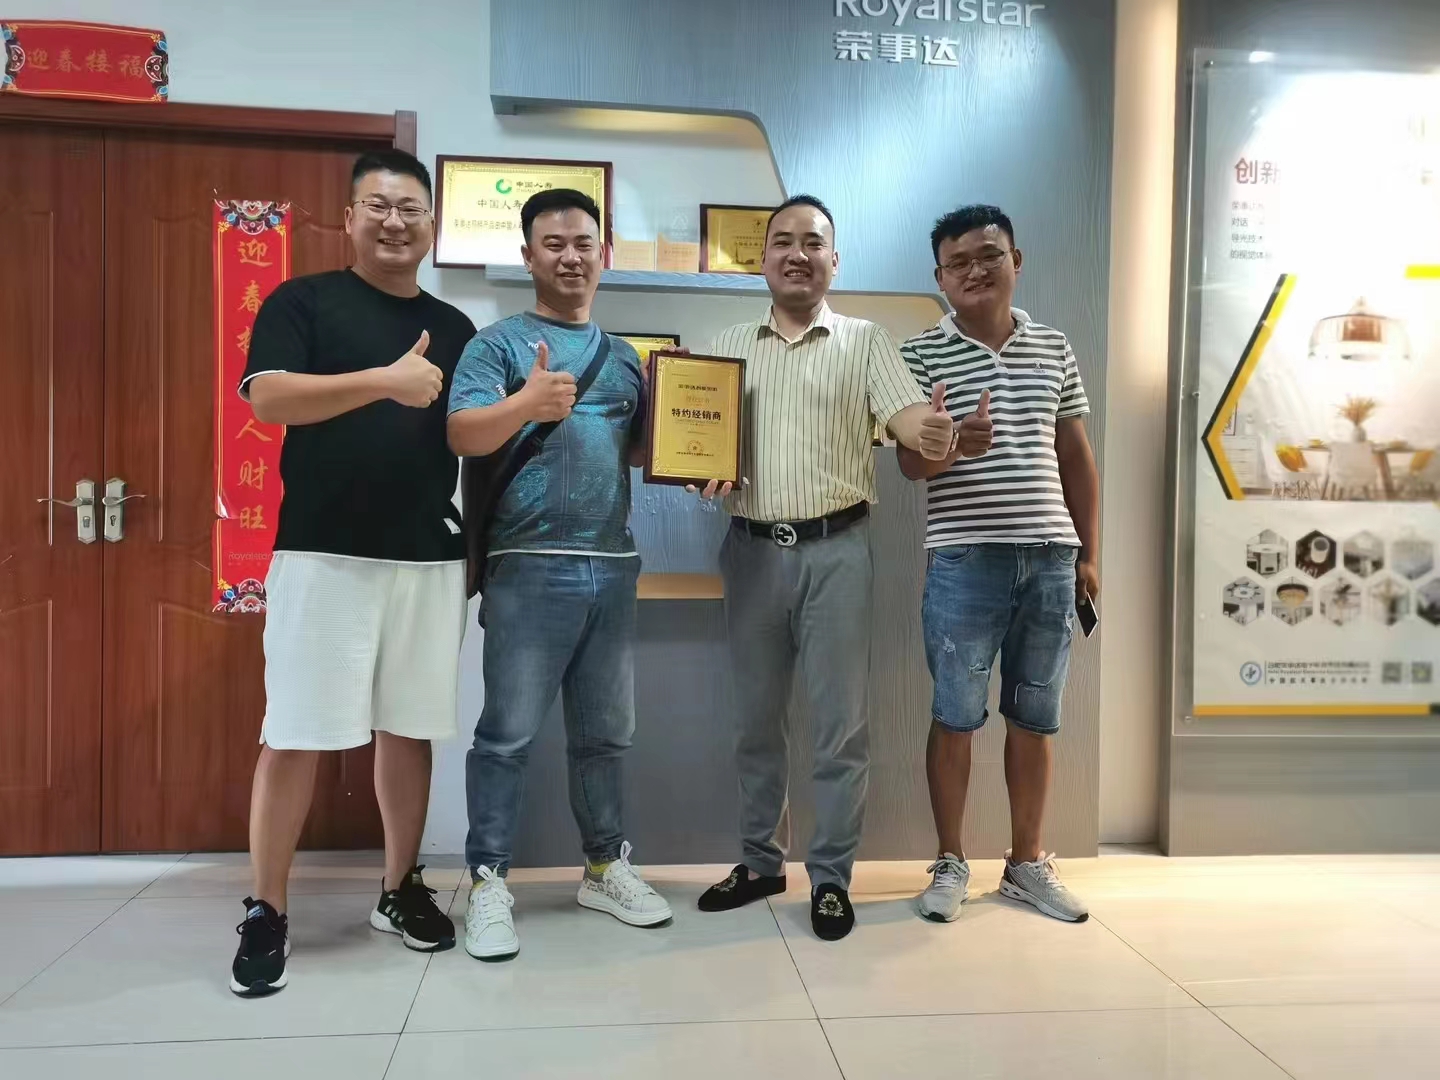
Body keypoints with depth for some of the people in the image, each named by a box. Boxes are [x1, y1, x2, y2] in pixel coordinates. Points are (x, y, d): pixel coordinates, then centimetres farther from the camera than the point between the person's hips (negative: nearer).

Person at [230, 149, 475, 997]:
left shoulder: (455, 328, 15)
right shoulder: (302, 302, 2)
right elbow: (268, 398, -14)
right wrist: (384, 381, -23)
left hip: (431, 558, 4)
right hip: (323, 553, -4)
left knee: (410, 729, 10)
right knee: (294, 735, -1)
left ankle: (402, 889, 25)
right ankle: (267, 913, 13)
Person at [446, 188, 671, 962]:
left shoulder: (624, 357, 17)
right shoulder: (499, 343, 0)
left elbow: (643, 450, 21)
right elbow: (462, 436, -13)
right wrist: (526, 404, -31)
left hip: (613, 567, 6)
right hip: (529, 567, -5)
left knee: (605, 733, 14)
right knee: (508, 733, 0)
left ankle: (605, 868, 28)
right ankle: (488, 884, 12)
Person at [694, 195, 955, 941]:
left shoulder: (864, 342, 4)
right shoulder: (729, 346, 13)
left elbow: (906, 412, -10)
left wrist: (932, 433, -34)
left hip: (835, 548, -3)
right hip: (752, 547, 3)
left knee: (840, 723, 2)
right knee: (754, 718, 12)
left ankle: (831, 877, 15)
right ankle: (760, 861, 28)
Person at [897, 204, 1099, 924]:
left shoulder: (1053, 350, 11)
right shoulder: (921, 354, -1)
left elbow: (1076, 455, 15)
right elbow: (911, 462, -7)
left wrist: (1089, 552, 11)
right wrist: (954, 444, -31)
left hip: (1050, 558, 4)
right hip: (965, 561, -4)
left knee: (1035, 717, 12)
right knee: (956, 716, 4)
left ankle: (1027, 863, 26)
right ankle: (950, 864, 19)